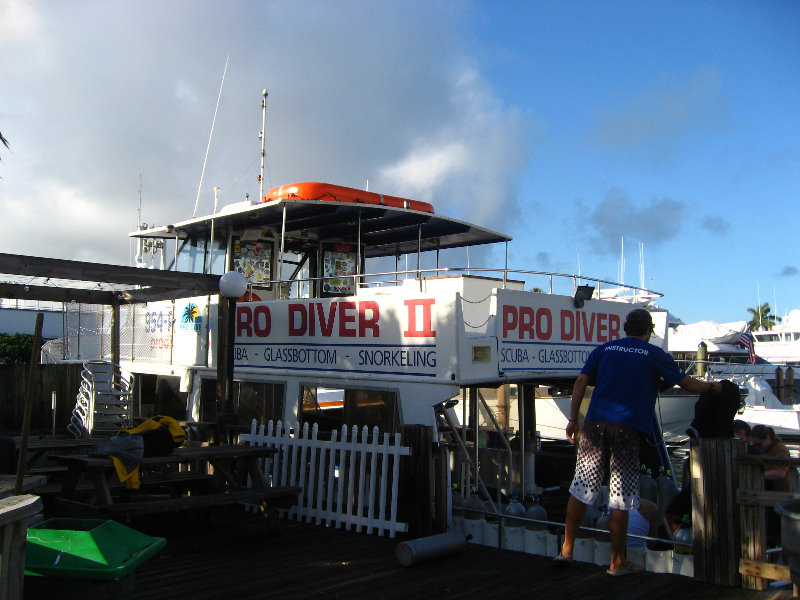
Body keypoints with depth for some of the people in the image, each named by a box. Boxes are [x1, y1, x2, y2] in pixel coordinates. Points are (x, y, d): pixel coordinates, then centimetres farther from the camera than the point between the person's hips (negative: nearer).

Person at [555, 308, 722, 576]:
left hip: (595, 423, 3)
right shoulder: (654, 355, 5)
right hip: (627, 428, -3)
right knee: (620, 496, 3)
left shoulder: (604, 349, 13)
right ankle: (617, 562, 12)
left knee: (581, 486, 9)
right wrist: (712, 387, 30)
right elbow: (687, 384, 11)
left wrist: (573, 419, 8)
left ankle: (567, 549, 13)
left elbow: (581, 381, 6)